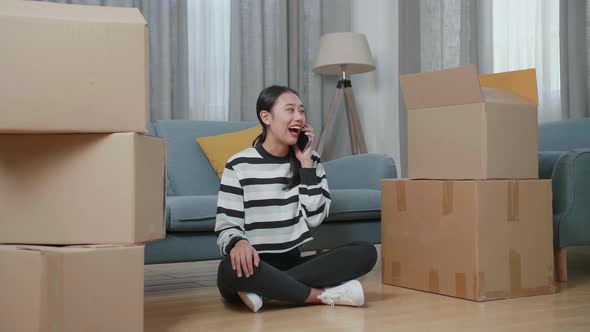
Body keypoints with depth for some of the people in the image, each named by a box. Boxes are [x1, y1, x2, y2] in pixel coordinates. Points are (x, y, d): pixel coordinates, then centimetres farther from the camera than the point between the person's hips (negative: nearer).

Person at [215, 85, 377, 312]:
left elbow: (315, 217, -3)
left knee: (365, 252, -19)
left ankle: (263, 289, -25)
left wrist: (306, 163, -7)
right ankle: (324, 295, -24)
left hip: (294, 263, 5)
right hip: (256, 266, -4)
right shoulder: (239, 166, -3)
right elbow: (226, 227, -7)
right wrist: (239, 243, -31)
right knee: (233, 267, -40)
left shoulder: (309, 160, 9)